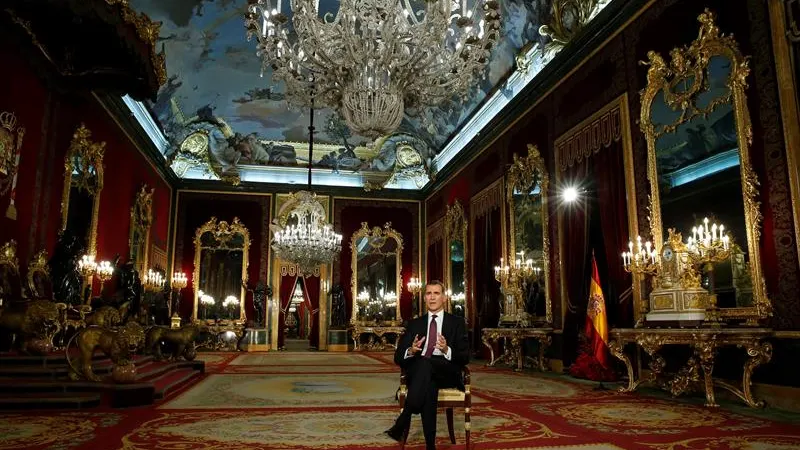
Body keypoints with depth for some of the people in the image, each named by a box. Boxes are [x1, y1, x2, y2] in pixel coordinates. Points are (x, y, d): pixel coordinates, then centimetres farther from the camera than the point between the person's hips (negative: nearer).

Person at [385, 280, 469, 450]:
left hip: (447, 373, -2)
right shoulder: (415, 324, 18)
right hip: (419, 371, 2)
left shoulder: (457, 323, 12)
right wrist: (410, 351, -14)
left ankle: (402, 422, -36)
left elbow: (465, 357, 2)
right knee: (429, 385, -37)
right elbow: (398, 358, 10)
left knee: (425, 362, -37)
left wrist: (447, 350, -20)